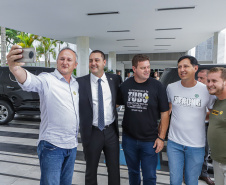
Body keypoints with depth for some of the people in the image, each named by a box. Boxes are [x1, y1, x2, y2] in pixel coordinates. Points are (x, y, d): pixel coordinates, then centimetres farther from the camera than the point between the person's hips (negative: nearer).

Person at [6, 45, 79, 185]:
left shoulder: (76, 84, 8)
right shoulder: (47, 80, -12)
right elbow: (30, 81, -34)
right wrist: (15, 68, -53)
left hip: (72, 145, 6)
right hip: (52, 146, -6)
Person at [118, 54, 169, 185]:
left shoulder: (157, 86, -9)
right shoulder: (125, 85, -3)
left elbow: (165, 113, -6)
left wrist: (161, 137, -9)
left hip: (150, 141, -2)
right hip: (129, 138, 2)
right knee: (133, 172, 22)